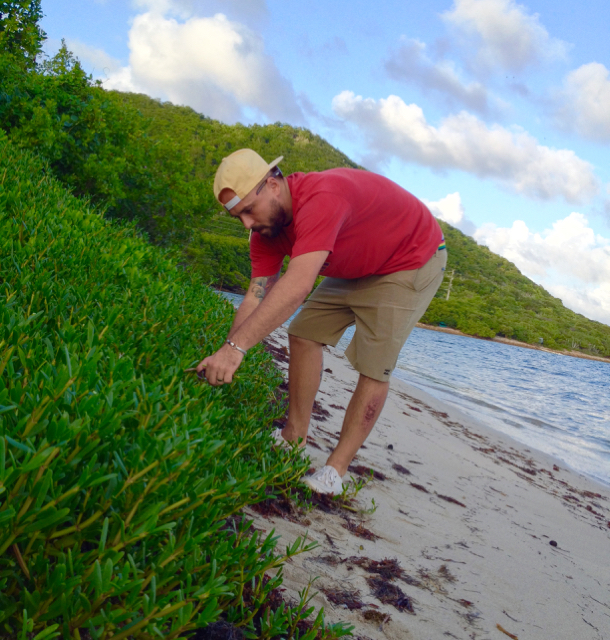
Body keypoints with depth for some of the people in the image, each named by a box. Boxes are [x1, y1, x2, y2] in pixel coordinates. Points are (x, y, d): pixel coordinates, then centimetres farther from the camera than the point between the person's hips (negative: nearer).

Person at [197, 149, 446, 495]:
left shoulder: (321, 197, -38)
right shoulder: (267, 225, -10)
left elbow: (297, 286, -48)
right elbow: (256, 299, -13)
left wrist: (235, 347, -51)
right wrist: (223, 362, -21)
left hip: (414, 258, -8)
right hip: (358, 266, 8)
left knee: (374, 367, -13)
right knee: (305, 333, 1)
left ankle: (336, 471, -4)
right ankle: (295, 437, 11)